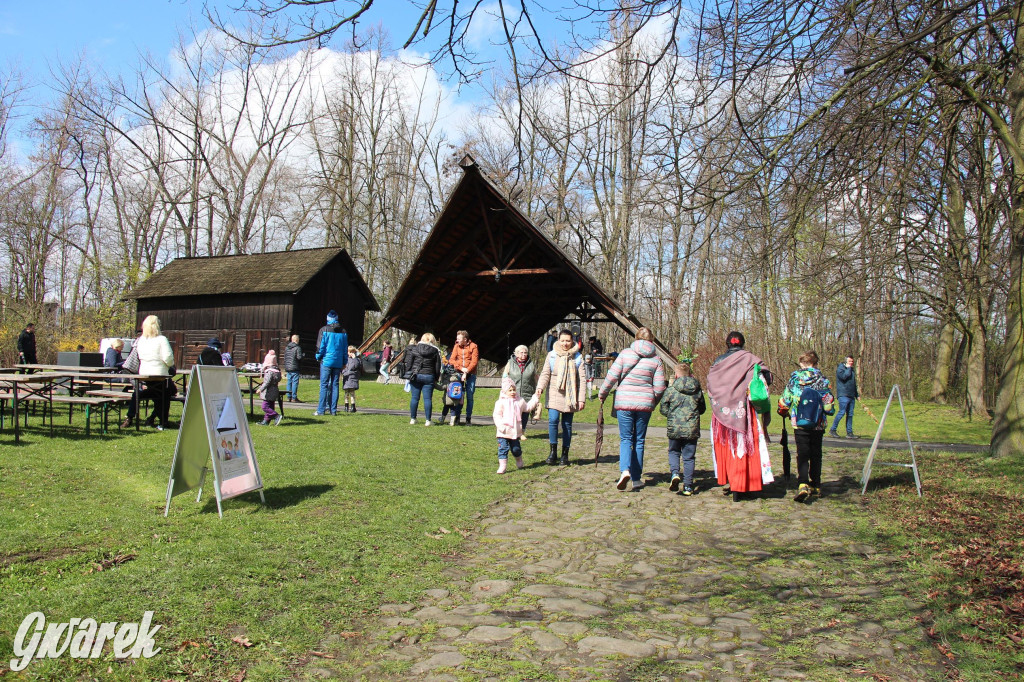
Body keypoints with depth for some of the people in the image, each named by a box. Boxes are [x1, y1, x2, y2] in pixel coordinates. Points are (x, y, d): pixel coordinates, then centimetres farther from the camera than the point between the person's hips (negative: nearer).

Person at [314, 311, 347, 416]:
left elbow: (320, 346, -6)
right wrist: (344, 363, 17)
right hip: (338, 363, 4)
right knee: (335, 385, 7)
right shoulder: (343, 332, 8)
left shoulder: (324, 330, -5)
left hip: (326, 361, -4)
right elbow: (345, 348, 11)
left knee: (324, 385, -2)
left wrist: (318, 357, 9)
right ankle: (333, 409, 7)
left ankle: (321, 410, -4)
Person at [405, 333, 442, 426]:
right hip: (429, 377, 0)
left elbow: (408, 363, 1)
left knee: (414, 398, 7)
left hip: (415, 376, 0)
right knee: (428, 399, 0)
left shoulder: (413, 349, 2)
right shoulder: (435, 351, 2)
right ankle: (428, 420, -1)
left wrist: (408, 375, 9)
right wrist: (436, 378, 12)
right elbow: (438, 367, 3)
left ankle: (412, 419, 11)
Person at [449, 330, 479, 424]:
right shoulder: (456, 346, 7)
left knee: (469, 396, -2)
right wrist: (461, 368, -13)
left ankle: (468, 418, 3)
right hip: (459, 374, 3)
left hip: (470, 375, -2)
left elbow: (474, 361, -8)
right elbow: (452, 360, 1)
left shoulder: (473, 347, -2)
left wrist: (466, 372, -16)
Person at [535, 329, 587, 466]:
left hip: (570, 396, 1)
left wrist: (582, 399, -2)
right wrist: (540, 387, -18)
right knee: (553, 420, -16)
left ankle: (565, 455, 15)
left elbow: (581, 380, 2)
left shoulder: (577, 357, 3)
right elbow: (545, 374, 1)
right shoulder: (552, 355, 3)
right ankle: (553, 452, -5)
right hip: (554, 394, 0)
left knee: (567, 425, 6)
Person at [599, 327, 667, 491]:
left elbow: (611, 377, -3)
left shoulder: (625, 354, -1)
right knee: (639, 441, 12)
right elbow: (660, 388, 1)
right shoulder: (656, 360, 3)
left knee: (626, 439, 5)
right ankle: (636, 479, 15)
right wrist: (653, 401, 20)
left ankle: (625, 470, -19)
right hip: (645, 404, 1)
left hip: (624, 403, -1)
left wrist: (602, 394, 11)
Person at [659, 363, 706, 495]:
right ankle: (688, 486, 8)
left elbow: (663, 409, -1)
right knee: (689, 457, 8)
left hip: (674, 428, -1)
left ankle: (674, 473, -7)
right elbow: (702, 409, 14)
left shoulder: (671, 390, -4)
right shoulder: (698, 390, 4)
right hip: (692, 429, 2)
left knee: (673, 452, 18)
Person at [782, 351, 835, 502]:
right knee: (816, 455, 17)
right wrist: (827, 411, 18)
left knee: (802, 455, -1)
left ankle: (803, 485, -20)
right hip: (818, 425, 1)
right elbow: (828, 405, -6)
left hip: (799, 425, -1)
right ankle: (815, 485, 27)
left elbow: (785, 402, -2)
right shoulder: (823, 380, -4)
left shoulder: (794, 379, -4)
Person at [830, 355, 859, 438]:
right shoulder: (840, 368, -1)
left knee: (850, 414, 5)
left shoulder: (852, 370, 22)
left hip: (851, 396, 8)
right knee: (842, 412, -13)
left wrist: (857, 395, 24)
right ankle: (832, 430, -5)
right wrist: (848, 368, -9)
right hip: (843, 395, -8)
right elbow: (844, 376, -22)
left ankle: (849, 432, 7)